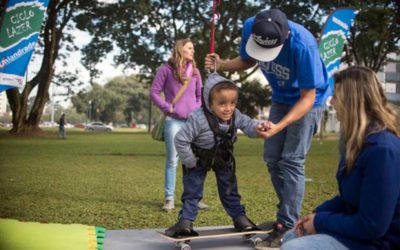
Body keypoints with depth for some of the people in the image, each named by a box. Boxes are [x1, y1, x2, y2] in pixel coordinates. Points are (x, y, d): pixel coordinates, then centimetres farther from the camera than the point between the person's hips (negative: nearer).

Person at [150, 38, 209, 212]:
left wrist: (198, 110, 3)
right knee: (172, 160, -1)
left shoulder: (194, 71, 14)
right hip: (174, 121, -4)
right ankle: (169, 199, 6)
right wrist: (167, 107, -11)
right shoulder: (166, 69, 0)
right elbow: (154, 92, -1)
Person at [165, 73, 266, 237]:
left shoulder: (236, 116, -19)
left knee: (229, 190, 12)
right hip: (199, 160, -4)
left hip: (224, 159, 4)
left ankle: (239, 217, 24)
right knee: (192, 192, 0)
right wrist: (191, 162, -21)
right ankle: (186, 221, 9)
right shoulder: (198, 119, -35)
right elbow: (180, 140, -30)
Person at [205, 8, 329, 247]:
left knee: (291, 162, -11)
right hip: (281, 98, 7)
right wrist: (222, 65, -19)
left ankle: (287, 228, -4)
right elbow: (247, 60, 1)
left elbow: (307, 96, -28)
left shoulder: (302, 45, -37)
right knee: (272, 158, 7)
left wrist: (279, 126, -39)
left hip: (307, 100, -6)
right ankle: (289, 214, 22)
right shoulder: (250, 27, -20)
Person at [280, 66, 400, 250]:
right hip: (357, 228, 10)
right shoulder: (360, 142, 7)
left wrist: (320, 222, -15)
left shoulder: (382, 150, -27)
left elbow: (372, 226, -27)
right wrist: (317, 214, 1)